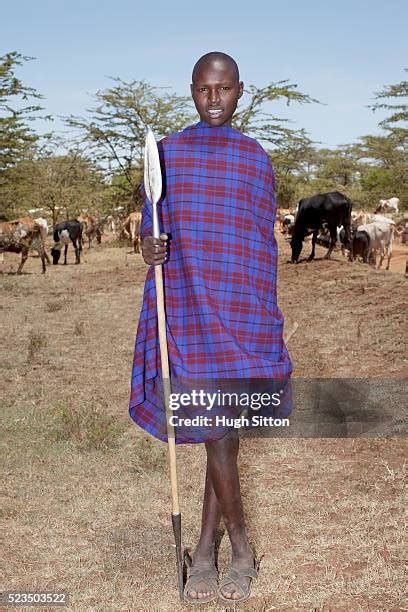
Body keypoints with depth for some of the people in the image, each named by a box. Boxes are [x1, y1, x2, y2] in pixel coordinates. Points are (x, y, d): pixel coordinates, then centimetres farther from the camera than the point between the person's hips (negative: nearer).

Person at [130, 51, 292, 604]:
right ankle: (239, 545, 14)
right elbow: (150, 230, 10)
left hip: (243, 310, 1)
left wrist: (267, 322, 8)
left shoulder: (257, 160, 10)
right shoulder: (167, 153, 7)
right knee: (214, 428, -4)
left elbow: (264, 245, 11)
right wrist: (148, 247, -15)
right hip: (185, 308, -1)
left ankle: (206, 546, 20)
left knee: (224, 429, 5)